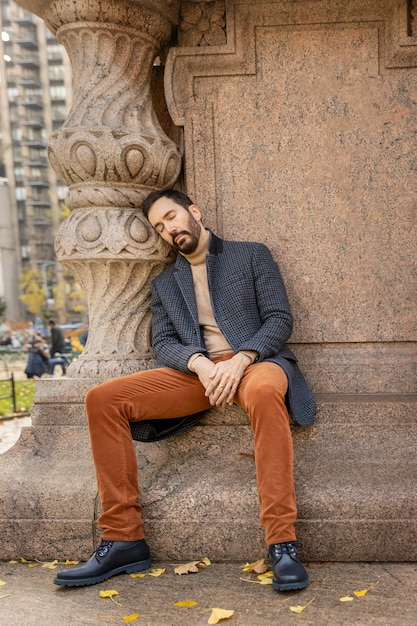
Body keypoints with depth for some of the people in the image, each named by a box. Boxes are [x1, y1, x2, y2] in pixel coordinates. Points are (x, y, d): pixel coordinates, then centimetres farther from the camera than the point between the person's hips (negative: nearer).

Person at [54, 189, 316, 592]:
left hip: (254, 361, -3)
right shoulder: (164, 284, 23)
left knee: (264, 391, -42)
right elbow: (163, 343, 11)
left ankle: (282, 544, -36)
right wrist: (200, 364, -13)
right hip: (195, 371, 4)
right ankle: (123, 540, -15)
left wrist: (239, 360, -15)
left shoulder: (252, 255, 14)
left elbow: (279, 318, 4)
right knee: (102, 399, -17)